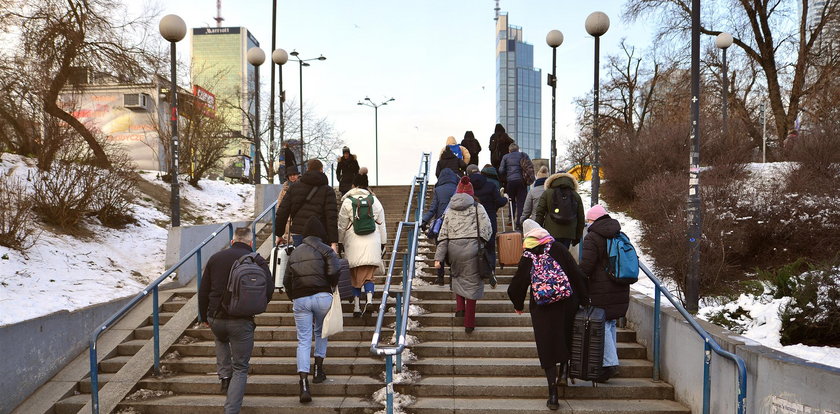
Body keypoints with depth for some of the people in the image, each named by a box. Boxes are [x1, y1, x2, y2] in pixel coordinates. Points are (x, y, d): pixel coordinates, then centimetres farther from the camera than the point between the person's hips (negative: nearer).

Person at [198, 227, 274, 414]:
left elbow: (203, 291, 11)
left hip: (215, 319, 3)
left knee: (221, 340, 39)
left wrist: (204, 317, 23)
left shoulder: (215, 258, 9)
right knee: (240, 369, 8)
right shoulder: (257, 260, -2)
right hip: (242, 321, -3)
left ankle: (224, 375, 21)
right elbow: (269, 289, -11)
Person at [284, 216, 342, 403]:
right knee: (321, 333, 23)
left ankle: (304, 384, -12)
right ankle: (319, 370, 24)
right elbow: (334, 271, -15)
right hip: (322, 297, -2)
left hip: (300, 300, 3)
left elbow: (287, 280, 18)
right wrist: (333, 287, 4)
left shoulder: (294, 253, 16)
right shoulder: (325, 250, 1)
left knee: (303, 341, 0)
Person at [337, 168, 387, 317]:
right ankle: (369, 298, -18)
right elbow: (381, 224, 9)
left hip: (353, 244, -1)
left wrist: (340, 242, 16)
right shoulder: (374, 200, 5)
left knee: (355, 276, 8)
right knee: (368, 275, 6)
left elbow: (341, 225, 4)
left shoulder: (347, 202, 0)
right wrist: (383, 243, 17)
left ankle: (356, 307, 6)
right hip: (372, 243, 1)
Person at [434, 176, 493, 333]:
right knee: (472, 283, 4)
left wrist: (439, 257, 6)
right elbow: (487, 229, -5)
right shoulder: (477, 207, 4)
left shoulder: (450, 210, 12)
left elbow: (443, 235, 8)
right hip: (472, 248, -3)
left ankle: (460, 307, 16)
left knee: (457, 276, 29)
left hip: (453, 248, 3)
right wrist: (481, 245, 14)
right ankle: (469, 323, 7)